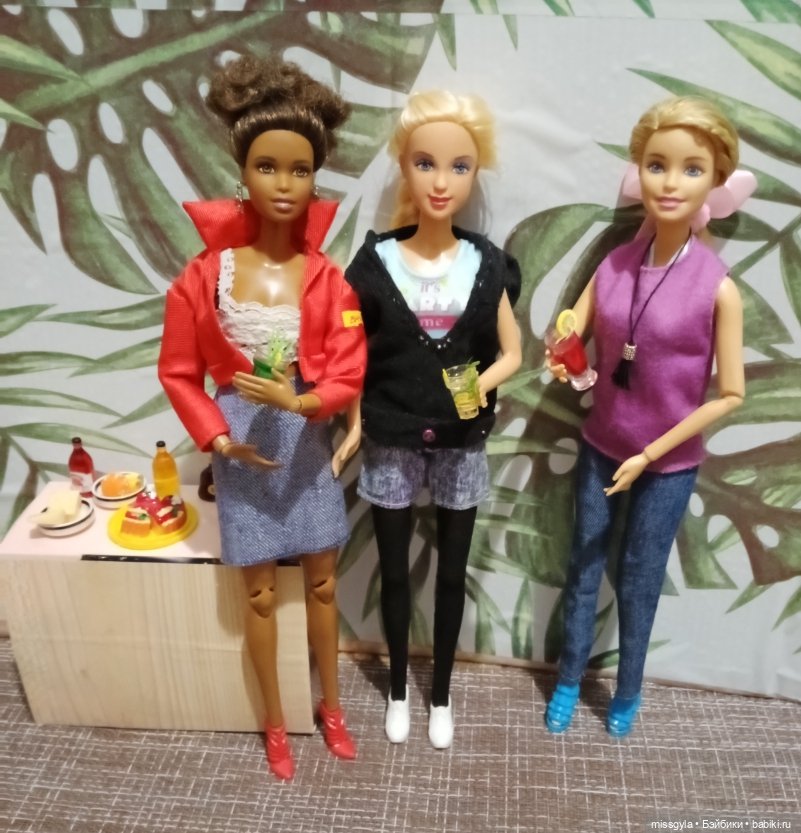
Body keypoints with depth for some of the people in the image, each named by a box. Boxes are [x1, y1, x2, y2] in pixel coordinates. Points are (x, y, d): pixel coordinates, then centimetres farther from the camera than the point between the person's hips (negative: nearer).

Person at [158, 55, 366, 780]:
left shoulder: (327, 278, -8)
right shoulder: (204, 276, -10)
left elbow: (350, 374, -10)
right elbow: (179, 373, -2)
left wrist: (297, 401, -28)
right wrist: (218, 437, -13)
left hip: (308, 443, 1)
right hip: (241, 448, -1)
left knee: (323, 582, 15)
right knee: (261, 593, 12)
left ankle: (332, 707, 38)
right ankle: (275, 723, 34)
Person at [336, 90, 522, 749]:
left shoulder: (487, 265, -6)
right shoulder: (376, 260, -9)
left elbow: (511, 353, 1)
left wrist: (482, 384, -18)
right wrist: (353, 423, -11)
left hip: (460, 443, 1)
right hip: (391, 441, -1)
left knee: (452, 571, 14)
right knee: (395, 571, 14)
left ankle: (442, 693, 36)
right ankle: (399, 689, 37)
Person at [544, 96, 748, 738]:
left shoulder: (718, 286, -18)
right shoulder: (615, 264, -7)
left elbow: (729, 394, -13)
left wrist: (652, 453, -15)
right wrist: (562, 358, -25)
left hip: (669, 463, -3)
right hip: (600, 447, 3)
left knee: (639, 582, 14)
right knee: (583, 568, 16)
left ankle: (628, 691, 39)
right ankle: (569, 680, 38)